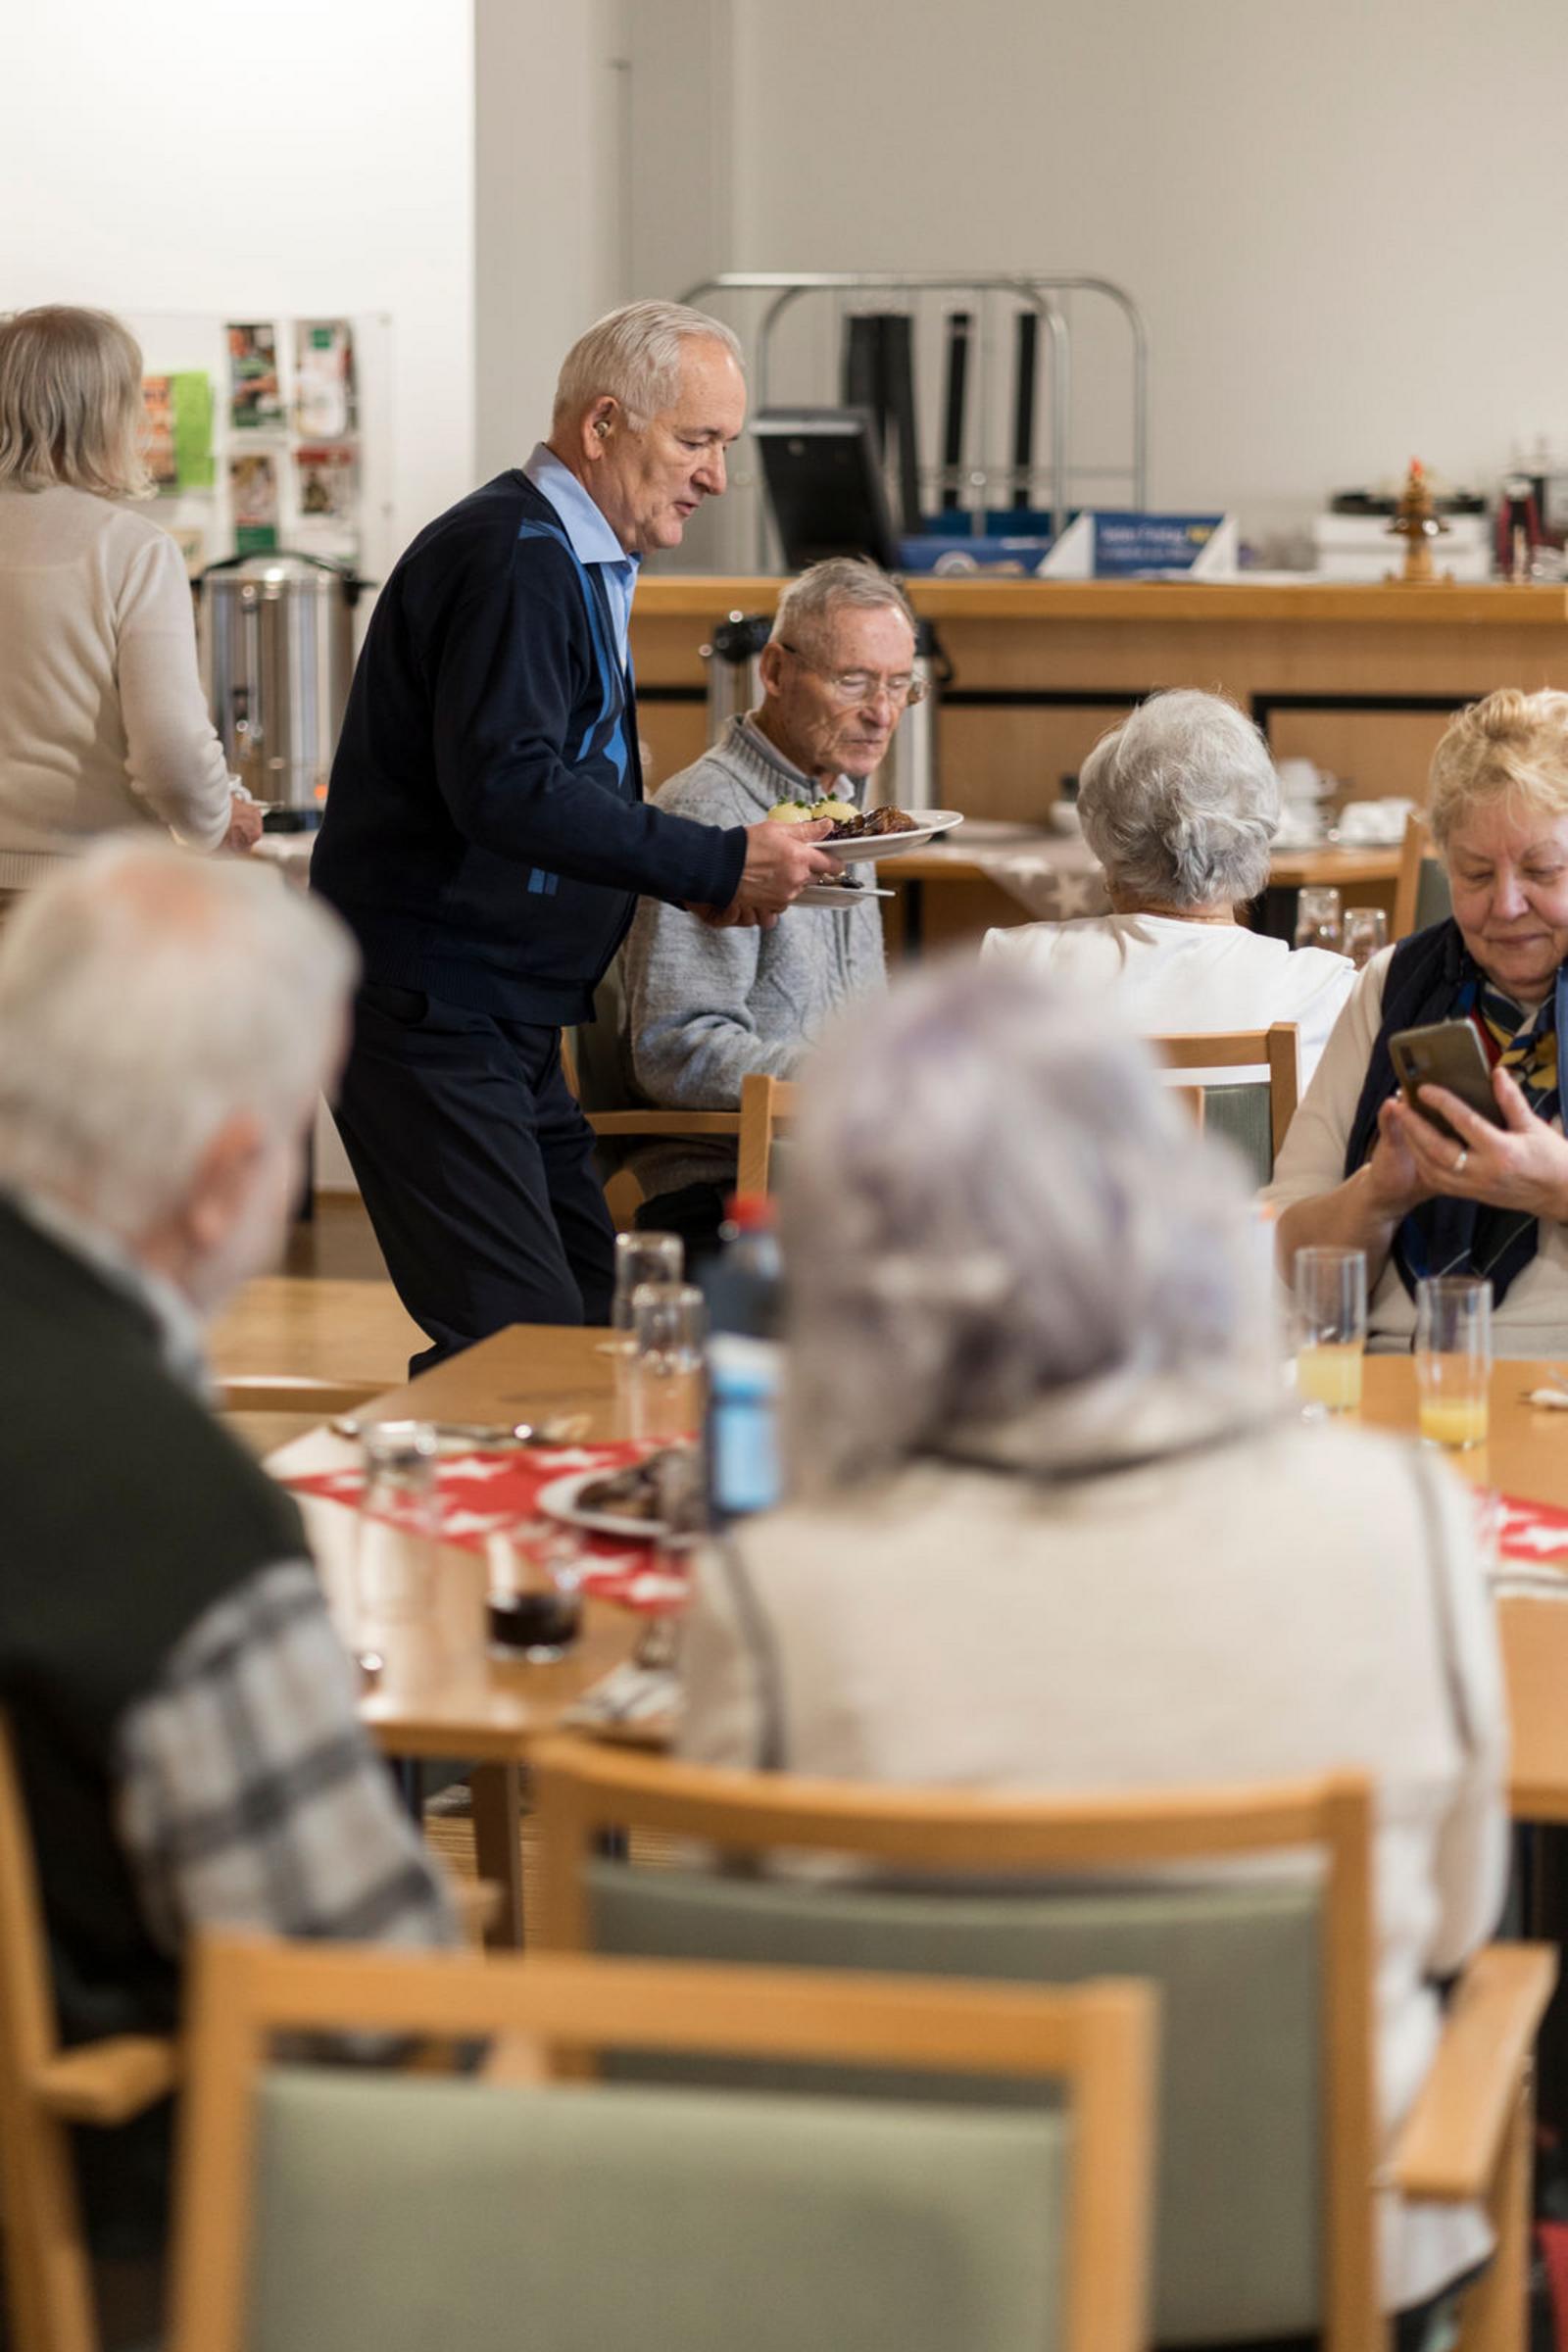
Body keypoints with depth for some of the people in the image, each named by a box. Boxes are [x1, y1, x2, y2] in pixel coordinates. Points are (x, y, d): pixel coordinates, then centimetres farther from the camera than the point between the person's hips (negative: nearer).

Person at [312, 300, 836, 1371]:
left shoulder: (579, 560, 18)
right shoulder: (509, 558, -15)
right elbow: (504, 789, -27)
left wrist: (712, 872, 7)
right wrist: (715, 865, -23)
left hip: (507, 1020, 11)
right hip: (425, 1007, -11)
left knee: (593, 1317, 10)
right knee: (521, 1336, -15)